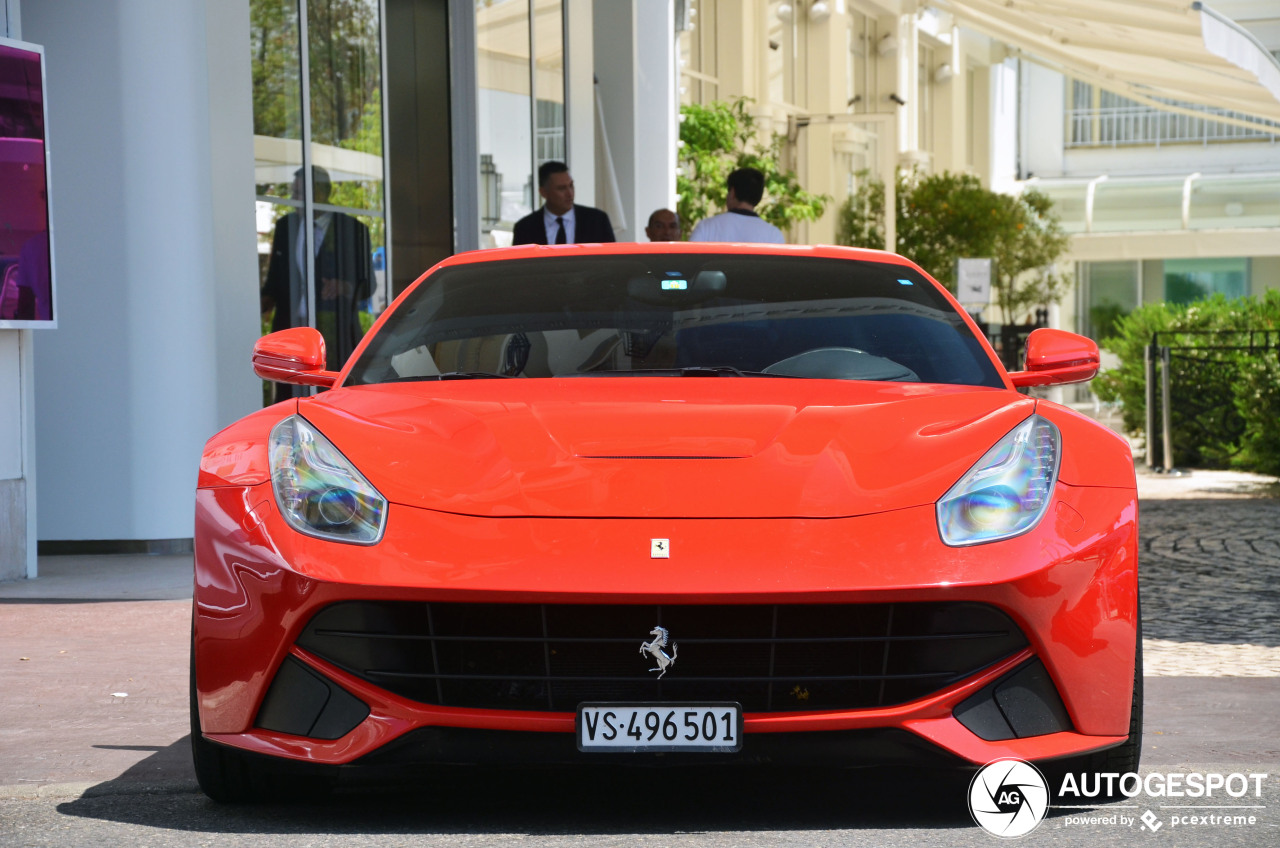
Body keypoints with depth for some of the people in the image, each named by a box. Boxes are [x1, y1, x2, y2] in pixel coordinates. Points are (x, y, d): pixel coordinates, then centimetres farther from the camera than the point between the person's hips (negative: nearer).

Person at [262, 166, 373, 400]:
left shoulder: (352, 229, 3)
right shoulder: (285, 226, 15)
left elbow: (367, 283, 3)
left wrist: (345, 288, -17)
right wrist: (263, 304, 2)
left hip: (335, 334, -3)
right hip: (291, 327, 4)